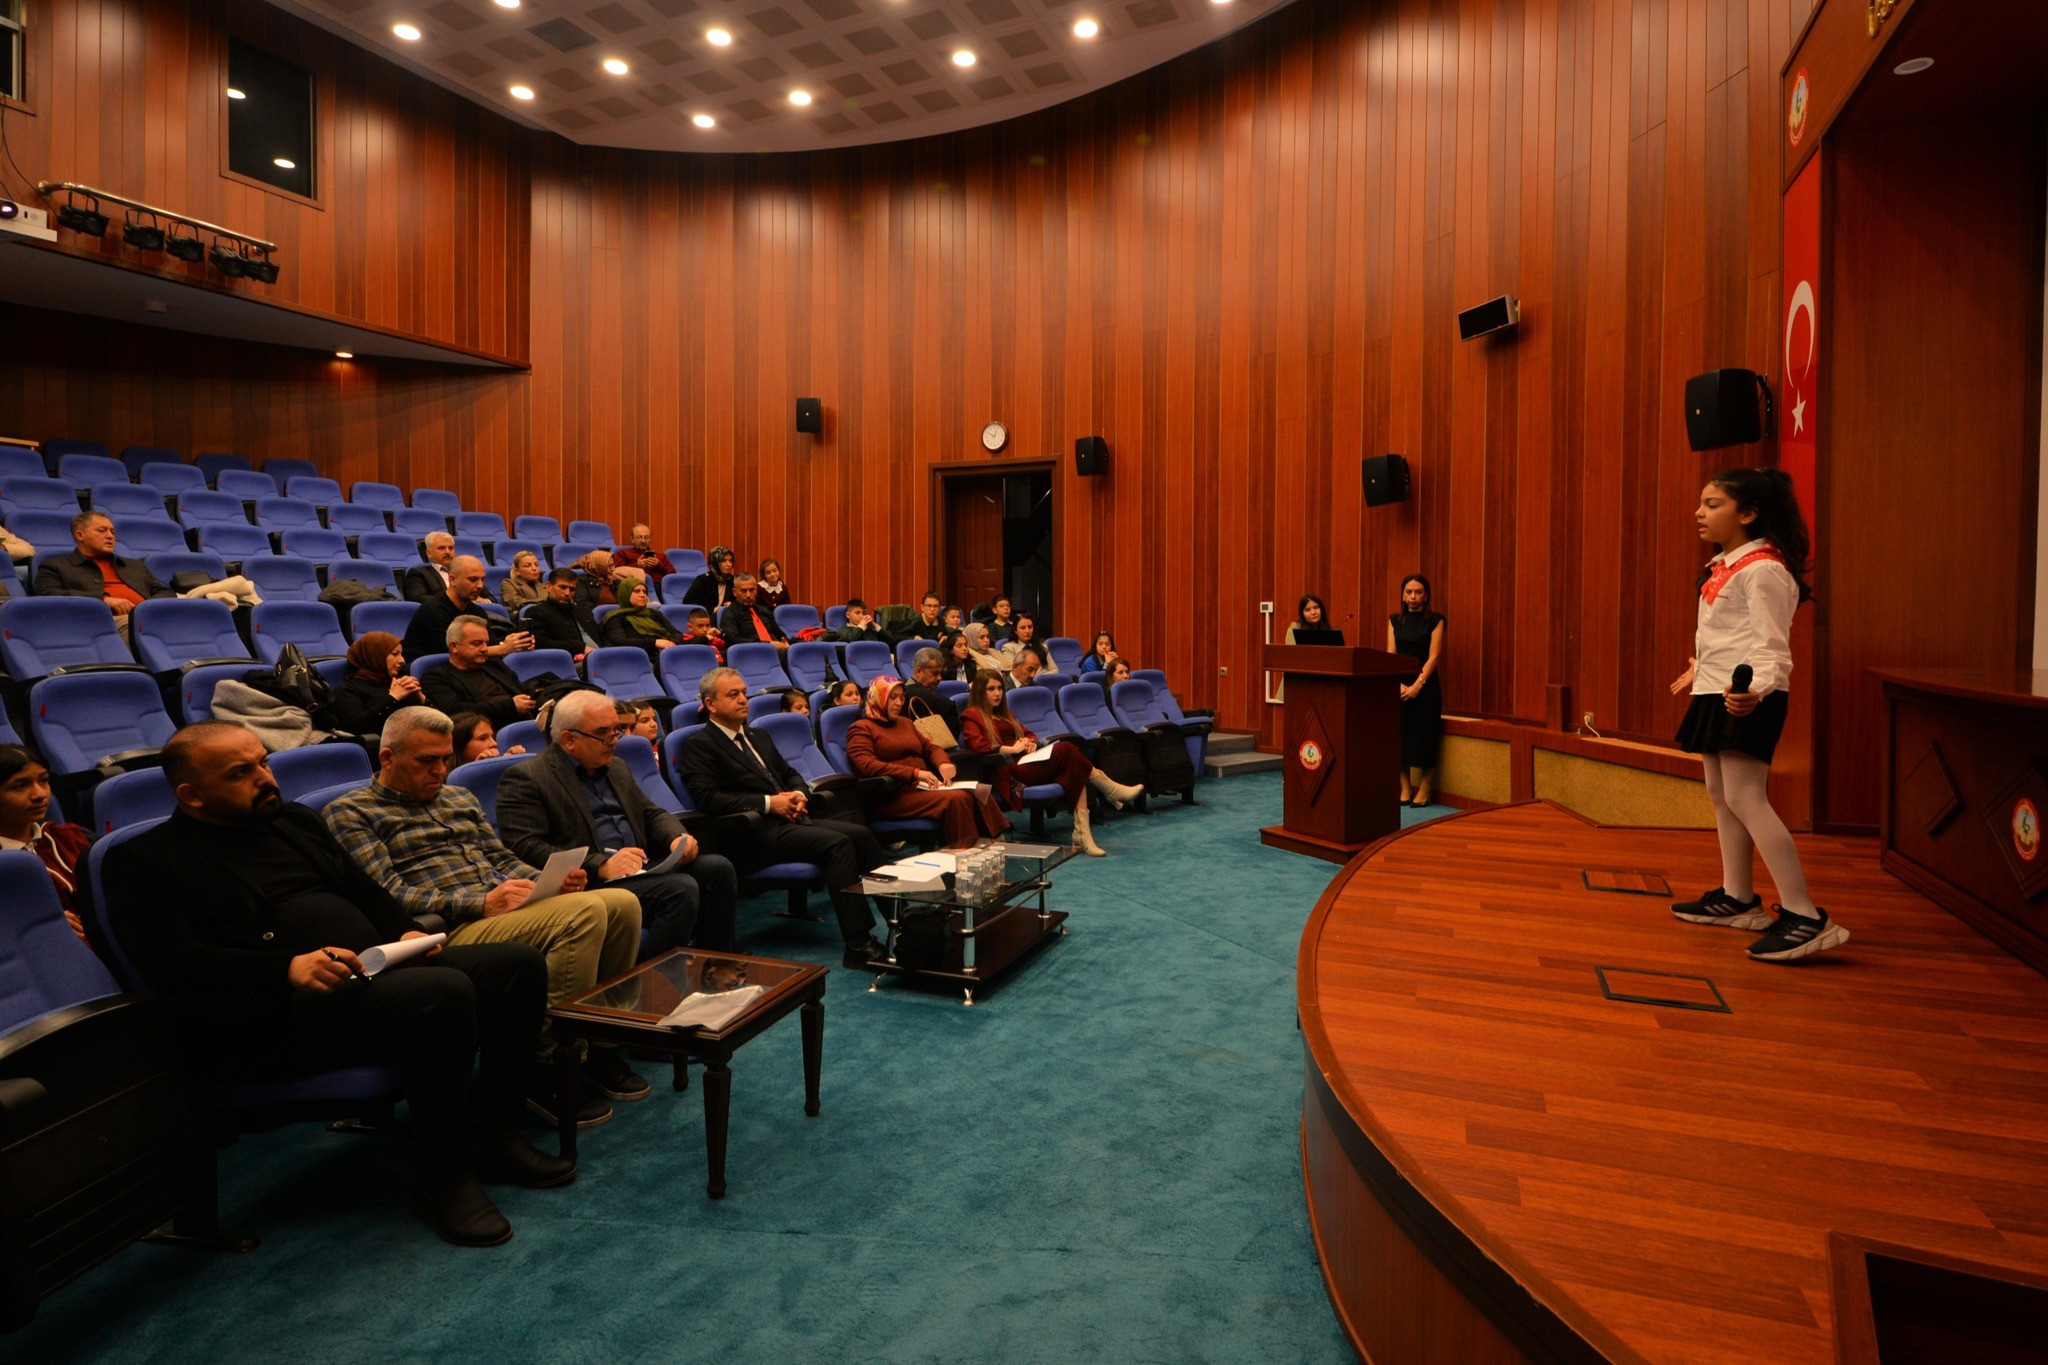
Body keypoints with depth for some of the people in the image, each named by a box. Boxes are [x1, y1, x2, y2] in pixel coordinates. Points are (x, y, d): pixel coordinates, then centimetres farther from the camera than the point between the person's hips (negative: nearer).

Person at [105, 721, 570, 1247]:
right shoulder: (147, 862, 1)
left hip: (376, 971, 8)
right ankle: (446, 1178, -17)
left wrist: (406, 932, 5)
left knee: (519, 962, -7)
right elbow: (173, 962, -13)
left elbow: (364, 889, 26)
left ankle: (493, 1133, 3)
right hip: (273, 1019, -8)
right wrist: (288, 968, -26)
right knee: (443, 992, -34)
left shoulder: (293, 820, 22)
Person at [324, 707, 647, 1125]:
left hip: (507, 904, 7)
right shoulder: (350, 812, 4)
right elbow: (389, 894, -8)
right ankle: (547, 1069, -18)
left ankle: (600, 1044, 0)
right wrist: (481, 903, -20)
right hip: (453, 930, -7)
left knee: (623, 903, -16)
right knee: (583, 913, -30)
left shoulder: (459, 798, 26)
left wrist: (551, 880, 0)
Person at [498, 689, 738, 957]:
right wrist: (602, 866, -22)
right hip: (589, 884, -8)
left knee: (717, 868, -13)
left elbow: (652, 814, 23)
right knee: (681, 889, -28)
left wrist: (678, 837, -2)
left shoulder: (617, 767, 22)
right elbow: (526, 849, -13)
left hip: (641, 868, 8)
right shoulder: (524, 778, -3)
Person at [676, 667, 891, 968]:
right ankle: (858, 946, -26)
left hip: (789, 819, 8)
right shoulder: (700, 746, -1)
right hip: (756, 834, -8)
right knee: (838, 843, -26)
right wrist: (768, 803, -16)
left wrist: (799, 794, 2)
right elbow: (707, 799, -14)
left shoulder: (758, 737, 24)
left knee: (860, 834, -15)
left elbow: (789, 774, 28)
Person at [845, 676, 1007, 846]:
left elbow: (930, 747, 26)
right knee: (955, 799, -30)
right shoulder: (860, 728, 1)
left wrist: (943, 763, -1)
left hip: (921, 787, 7)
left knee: (977, 794, -19)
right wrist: (915, 773, -24)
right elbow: (867, 766, -14)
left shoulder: (905, 723, 25)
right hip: (892, 796, -7)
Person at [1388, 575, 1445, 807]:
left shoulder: (1435, 621, 0)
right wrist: (1398, 683, -11)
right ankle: (1405, 789, 9)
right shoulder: (1394, 620, 9)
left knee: (1424, 737, -5)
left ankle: (1423, 791, 4)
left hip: (1425, 686, -3)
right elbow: (1390, 654, 3)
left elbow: (1434, 656, -7)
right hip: (1398, 685, 3)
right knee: (1399, 736, 0)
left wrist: (1417, 685, -16)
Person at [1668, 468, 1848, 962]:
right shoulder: (1723, 565, 15)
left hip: (1745, 698, -10)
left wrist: (1755, 689, -38)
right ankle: (1738, 899, 26)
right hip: (1716, 692, 10)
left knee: (1745, 798, -14)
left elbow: (1772, 645, -20)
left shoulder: (1763, 568, -13)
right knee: (1720, 794, 14)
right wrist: (1699, 668, 42)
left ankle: (1805, 916, -11)